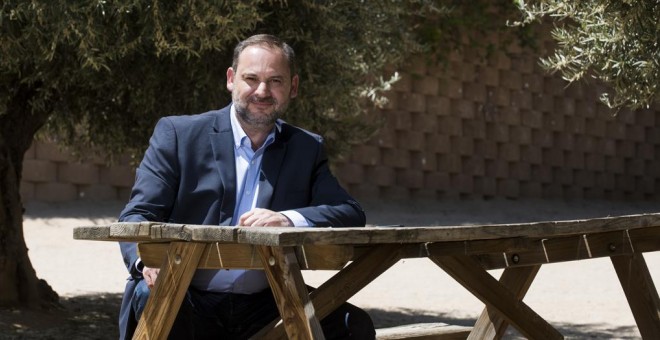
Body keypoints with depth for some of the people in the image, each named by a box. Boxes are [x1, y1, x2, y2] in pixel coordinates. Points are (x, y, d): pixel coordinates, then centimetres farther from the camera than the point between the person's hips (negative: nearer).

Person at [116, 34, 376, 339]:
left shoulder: (307, 149, 12)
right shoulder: (177, 134, 3)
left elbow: (352, 215, -1)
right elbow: (137, 215, -2)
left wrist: (288, 219, -21)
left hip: (263, 307, 3)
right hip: (190, 304, -2)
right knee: (152, 296, -35)